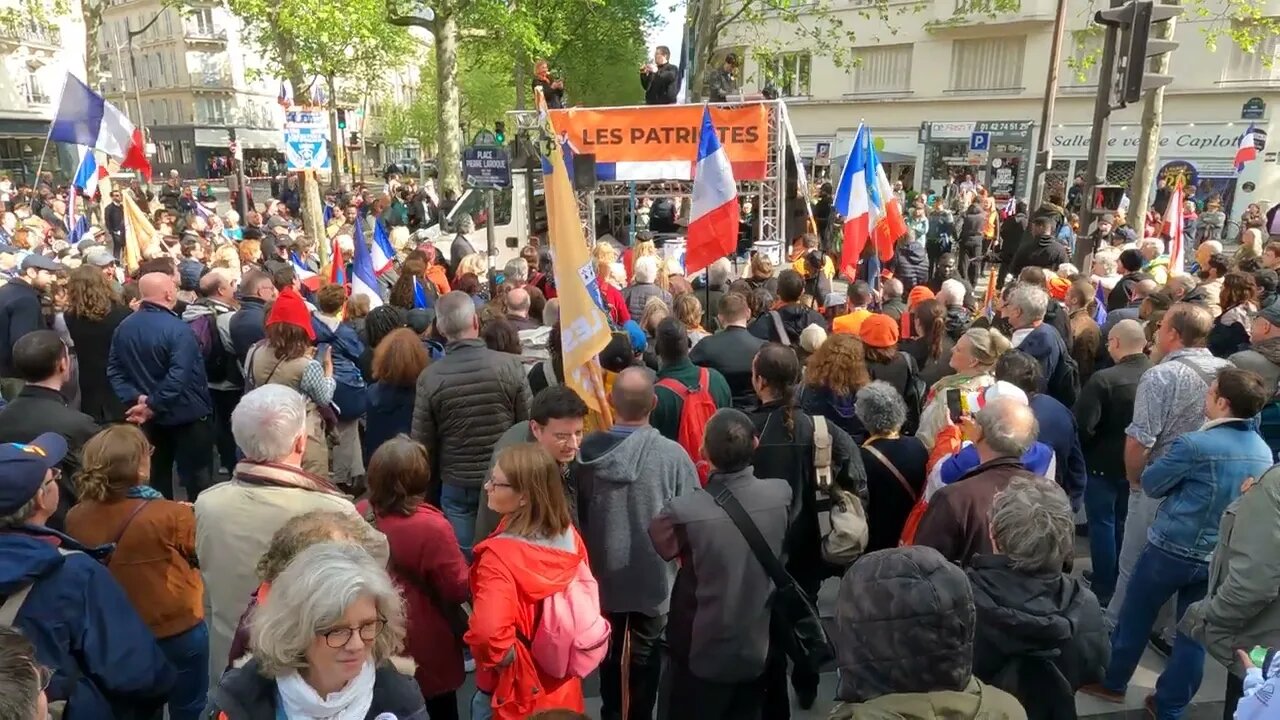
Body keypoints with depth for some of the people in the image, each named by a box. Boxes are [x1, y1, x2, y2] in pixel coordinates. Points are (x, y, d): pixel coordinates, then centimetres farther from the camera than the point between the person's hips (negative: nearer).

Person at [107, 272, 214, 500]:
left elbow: (114, 370, 0)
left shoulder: (124, 327, 2)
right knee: (198, 480, 5)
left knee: (156, 479, 19)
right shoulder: (178, 329, -22)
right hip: (187, 414, -7)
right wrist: (152, 406, -20)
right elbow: (178, 378, -30)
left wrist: (136, 398, -9)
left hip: (149, 419, 7)